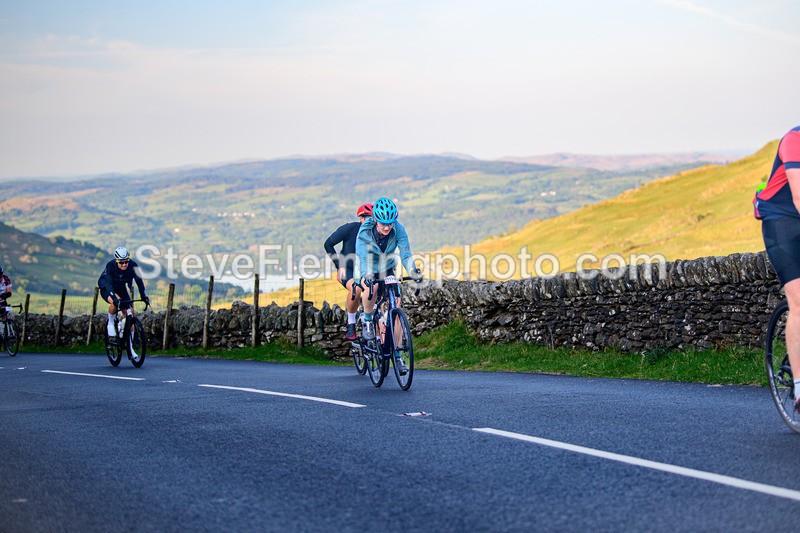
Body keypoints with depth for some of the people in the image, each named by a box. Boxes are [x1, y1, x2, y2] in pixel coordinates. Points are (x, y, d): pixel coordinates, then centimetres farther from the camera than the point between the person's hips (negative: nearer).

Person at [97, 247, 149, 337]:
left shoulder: (132, 265, -25)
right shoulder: (110, 266, -33)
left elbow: (139, 280, -29)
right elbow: (109, 283, -42)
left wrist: (143, 296, -42)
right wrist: (114, 298, -56)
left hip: (121, 288, 4)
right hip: (106, 288, -4)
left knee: (129, 313, -9)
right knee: (115, 302, -36)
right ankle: (110, 323, -11)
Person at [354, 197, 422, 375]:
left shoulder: (398, 230, -22)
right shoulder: (365, 231, -28)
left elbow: (406, 255, -26)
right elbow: (362, 257, -38)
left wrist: (413, 271, -46)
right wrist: (366, 276, -56)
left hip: (387, 270, 2)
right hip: (367, 271, -2)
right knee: (371, 288, -38)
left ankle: (397, 355, -3)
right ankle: (367, 321, -8)